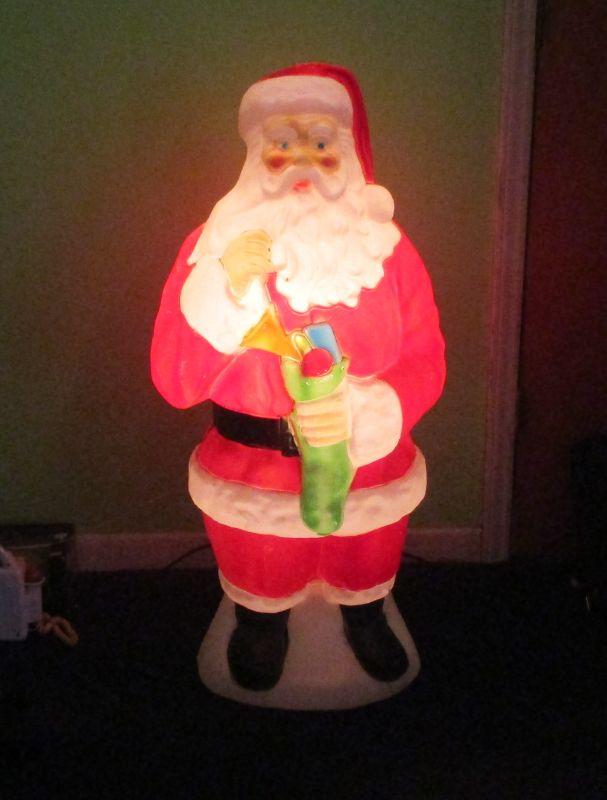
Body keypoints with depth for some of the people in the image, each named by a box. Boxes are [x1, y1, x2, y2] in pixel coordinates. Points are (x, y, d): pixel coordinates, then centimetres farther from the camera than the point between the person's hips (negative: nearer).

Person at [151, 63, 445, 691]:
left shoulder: (385, 244, -7)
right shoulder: (216, 244, -11)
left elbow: (425, 361, -12)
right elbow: (173, 382, -16)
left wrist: (360, 412, -32)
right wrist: (225, 288, -29)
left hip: (368, 466, 2)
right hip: (252, 479, -1)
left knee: (366, 579, 28)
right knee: (261, 590, 24)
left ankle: (366, 620, 61)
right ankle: (261, 628, 58)